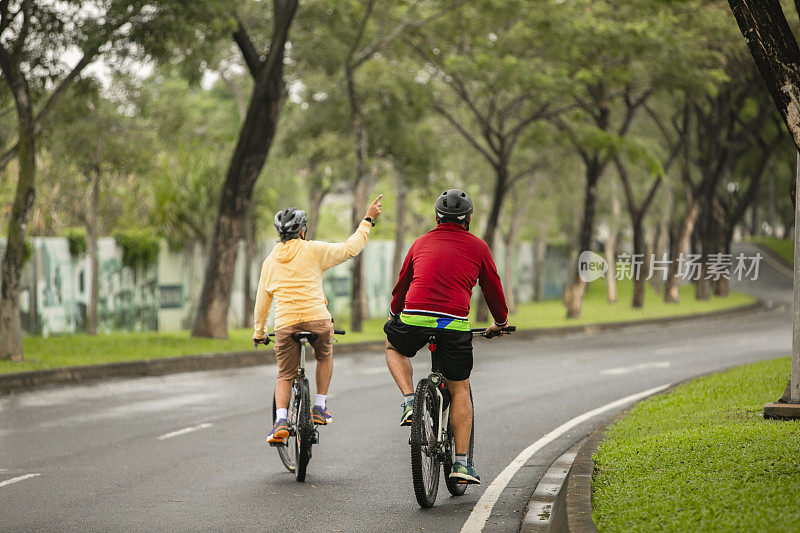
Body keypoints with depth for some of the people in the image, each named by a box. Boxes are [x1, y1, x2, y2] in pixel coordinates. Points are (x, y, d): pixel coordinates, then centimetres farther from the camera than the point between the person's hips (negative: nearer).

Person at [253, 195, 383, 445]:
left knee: (285, 376, 12)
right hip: (317, 320, -2)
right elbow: (350, 248, 4)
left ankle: (280, 421, -10)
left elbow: (261, 303, 20)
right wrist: (368, 220, 14)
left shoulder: (270, 262, 15)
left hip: (285, 324, 2)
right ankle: (320, 407, 18)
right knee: (325, 357, 27)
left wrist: (259, 332, 31)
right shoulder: (313, 250, 3)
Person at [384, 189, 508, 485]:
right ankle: (461, 463, 8)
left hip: (414, 319, 1)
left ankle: (409, 401, 11)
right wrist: (500, 322, 38)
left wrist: (394, 314, 45)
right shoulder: (477, 247, 12)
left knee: (394, 347, 34)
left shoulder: (421, 243, 18)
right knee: (459, 390, 14)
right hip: (454, 326, -1)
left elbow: (401, 285, 27)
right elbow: (493, 289, 20)